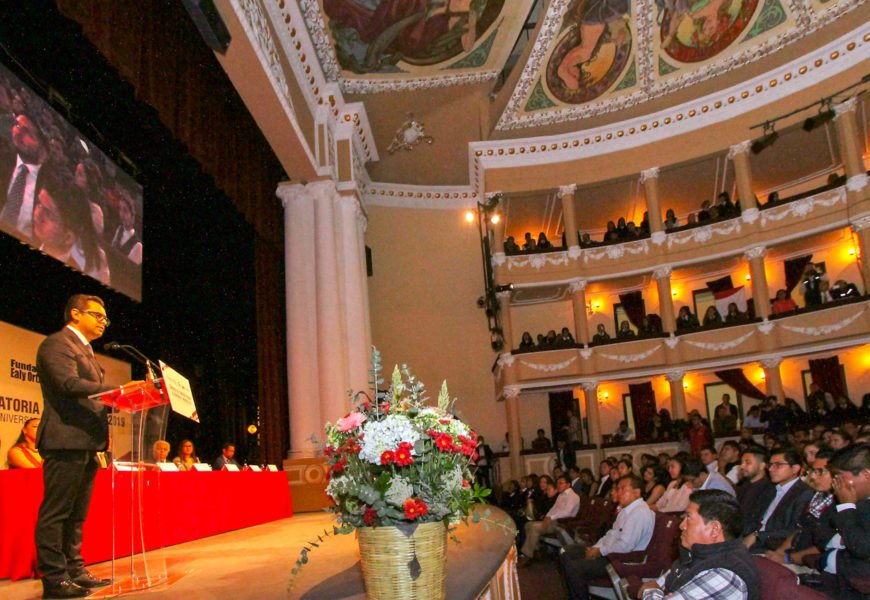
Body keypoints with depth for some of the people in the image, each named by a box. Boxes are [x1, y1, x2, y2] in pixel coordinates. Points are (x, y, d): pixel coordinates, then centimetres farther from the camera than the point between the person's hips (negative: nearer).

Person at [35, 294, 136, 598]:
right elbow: (69, 383, -20)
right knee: (56, 513, -5)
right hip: (66, 440, -10)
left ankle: (74, 571, 20)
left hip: (86, 443, 10)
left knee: (76, 514, 14)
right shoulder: (57, 343, -5)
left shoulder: (85, 350, 25)